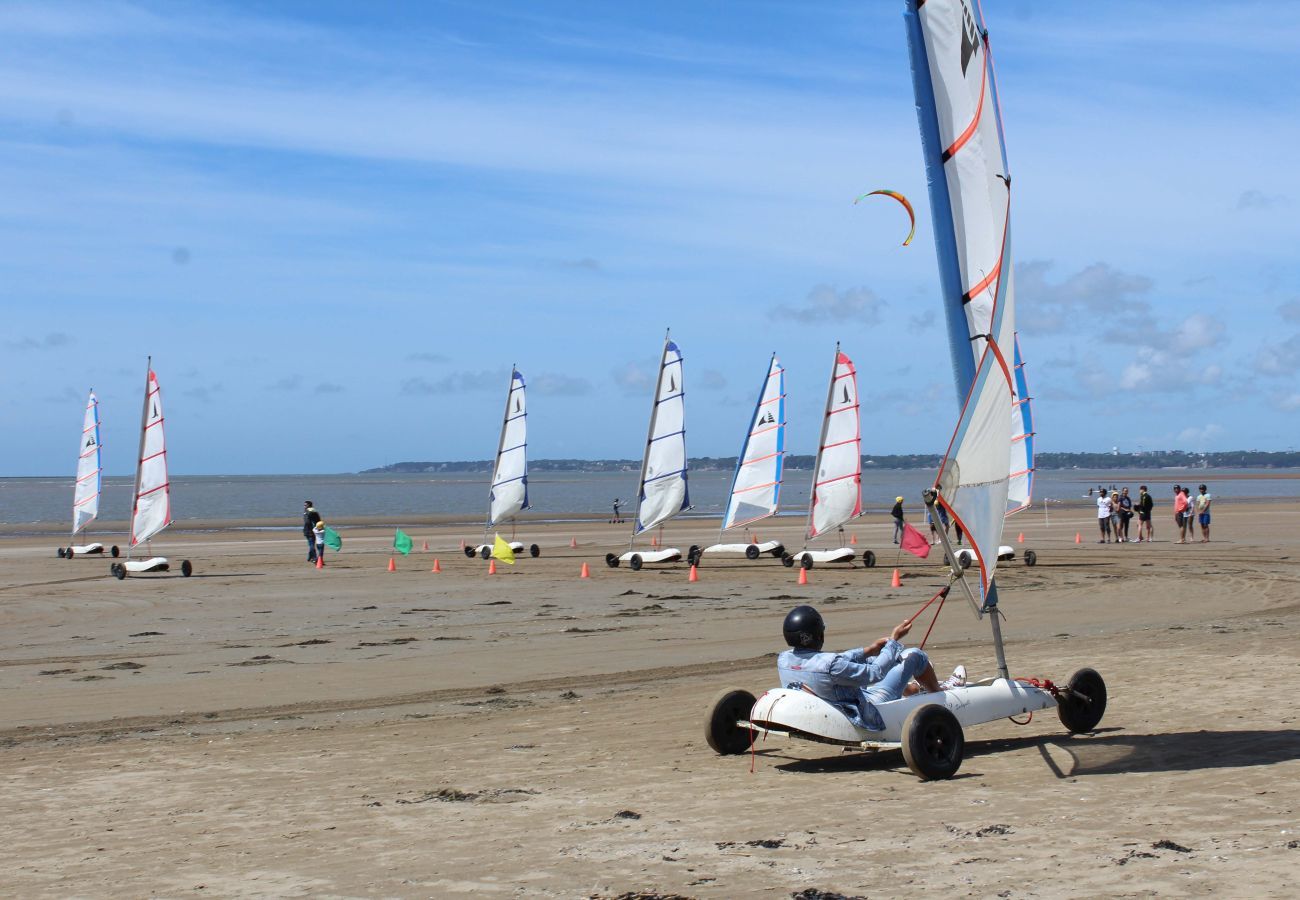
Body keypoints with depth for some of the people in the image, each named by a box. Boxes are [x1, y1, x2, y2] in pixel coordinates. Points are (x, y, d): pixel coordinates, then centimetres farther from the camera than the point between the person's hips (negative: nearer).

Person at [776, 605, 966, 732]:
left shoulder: (783, 660, -12)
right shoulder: (829, 665, -37)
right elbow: (876, 673, -24)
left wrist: (869, 650, 7)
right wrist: (894, 640, -11)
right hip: (870, 715, -8)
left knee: (869, 658, 28)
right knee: (914, 655, 4)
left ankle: (918, 689, 50)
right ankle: (938, 693, 37)